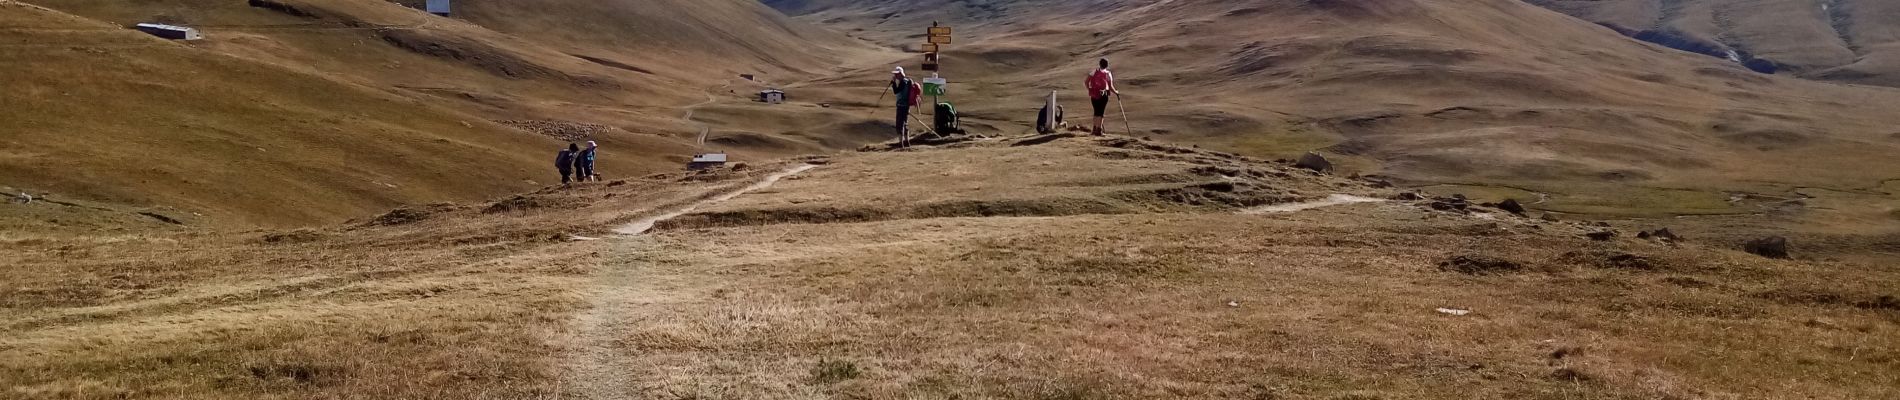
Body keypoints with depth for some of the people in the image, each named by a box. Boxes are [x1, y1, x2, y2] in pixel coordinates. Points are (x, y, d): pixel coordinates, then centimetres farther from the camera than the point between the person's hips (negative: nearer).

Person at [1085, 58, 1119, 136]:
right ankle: (1098, 130, 2)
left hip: (1093, 94, 3)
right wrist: (1116, 92, 11)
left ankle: (1095, 129, 23)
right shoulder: (1108, 74, -4)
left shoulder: (1094, 71, 3)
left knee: (1096, 111, 17)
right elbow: (1110, 87, -7)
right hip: (1103, 95, -3)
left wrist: (1089, 90, 13)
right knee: (1101, 112, 4)